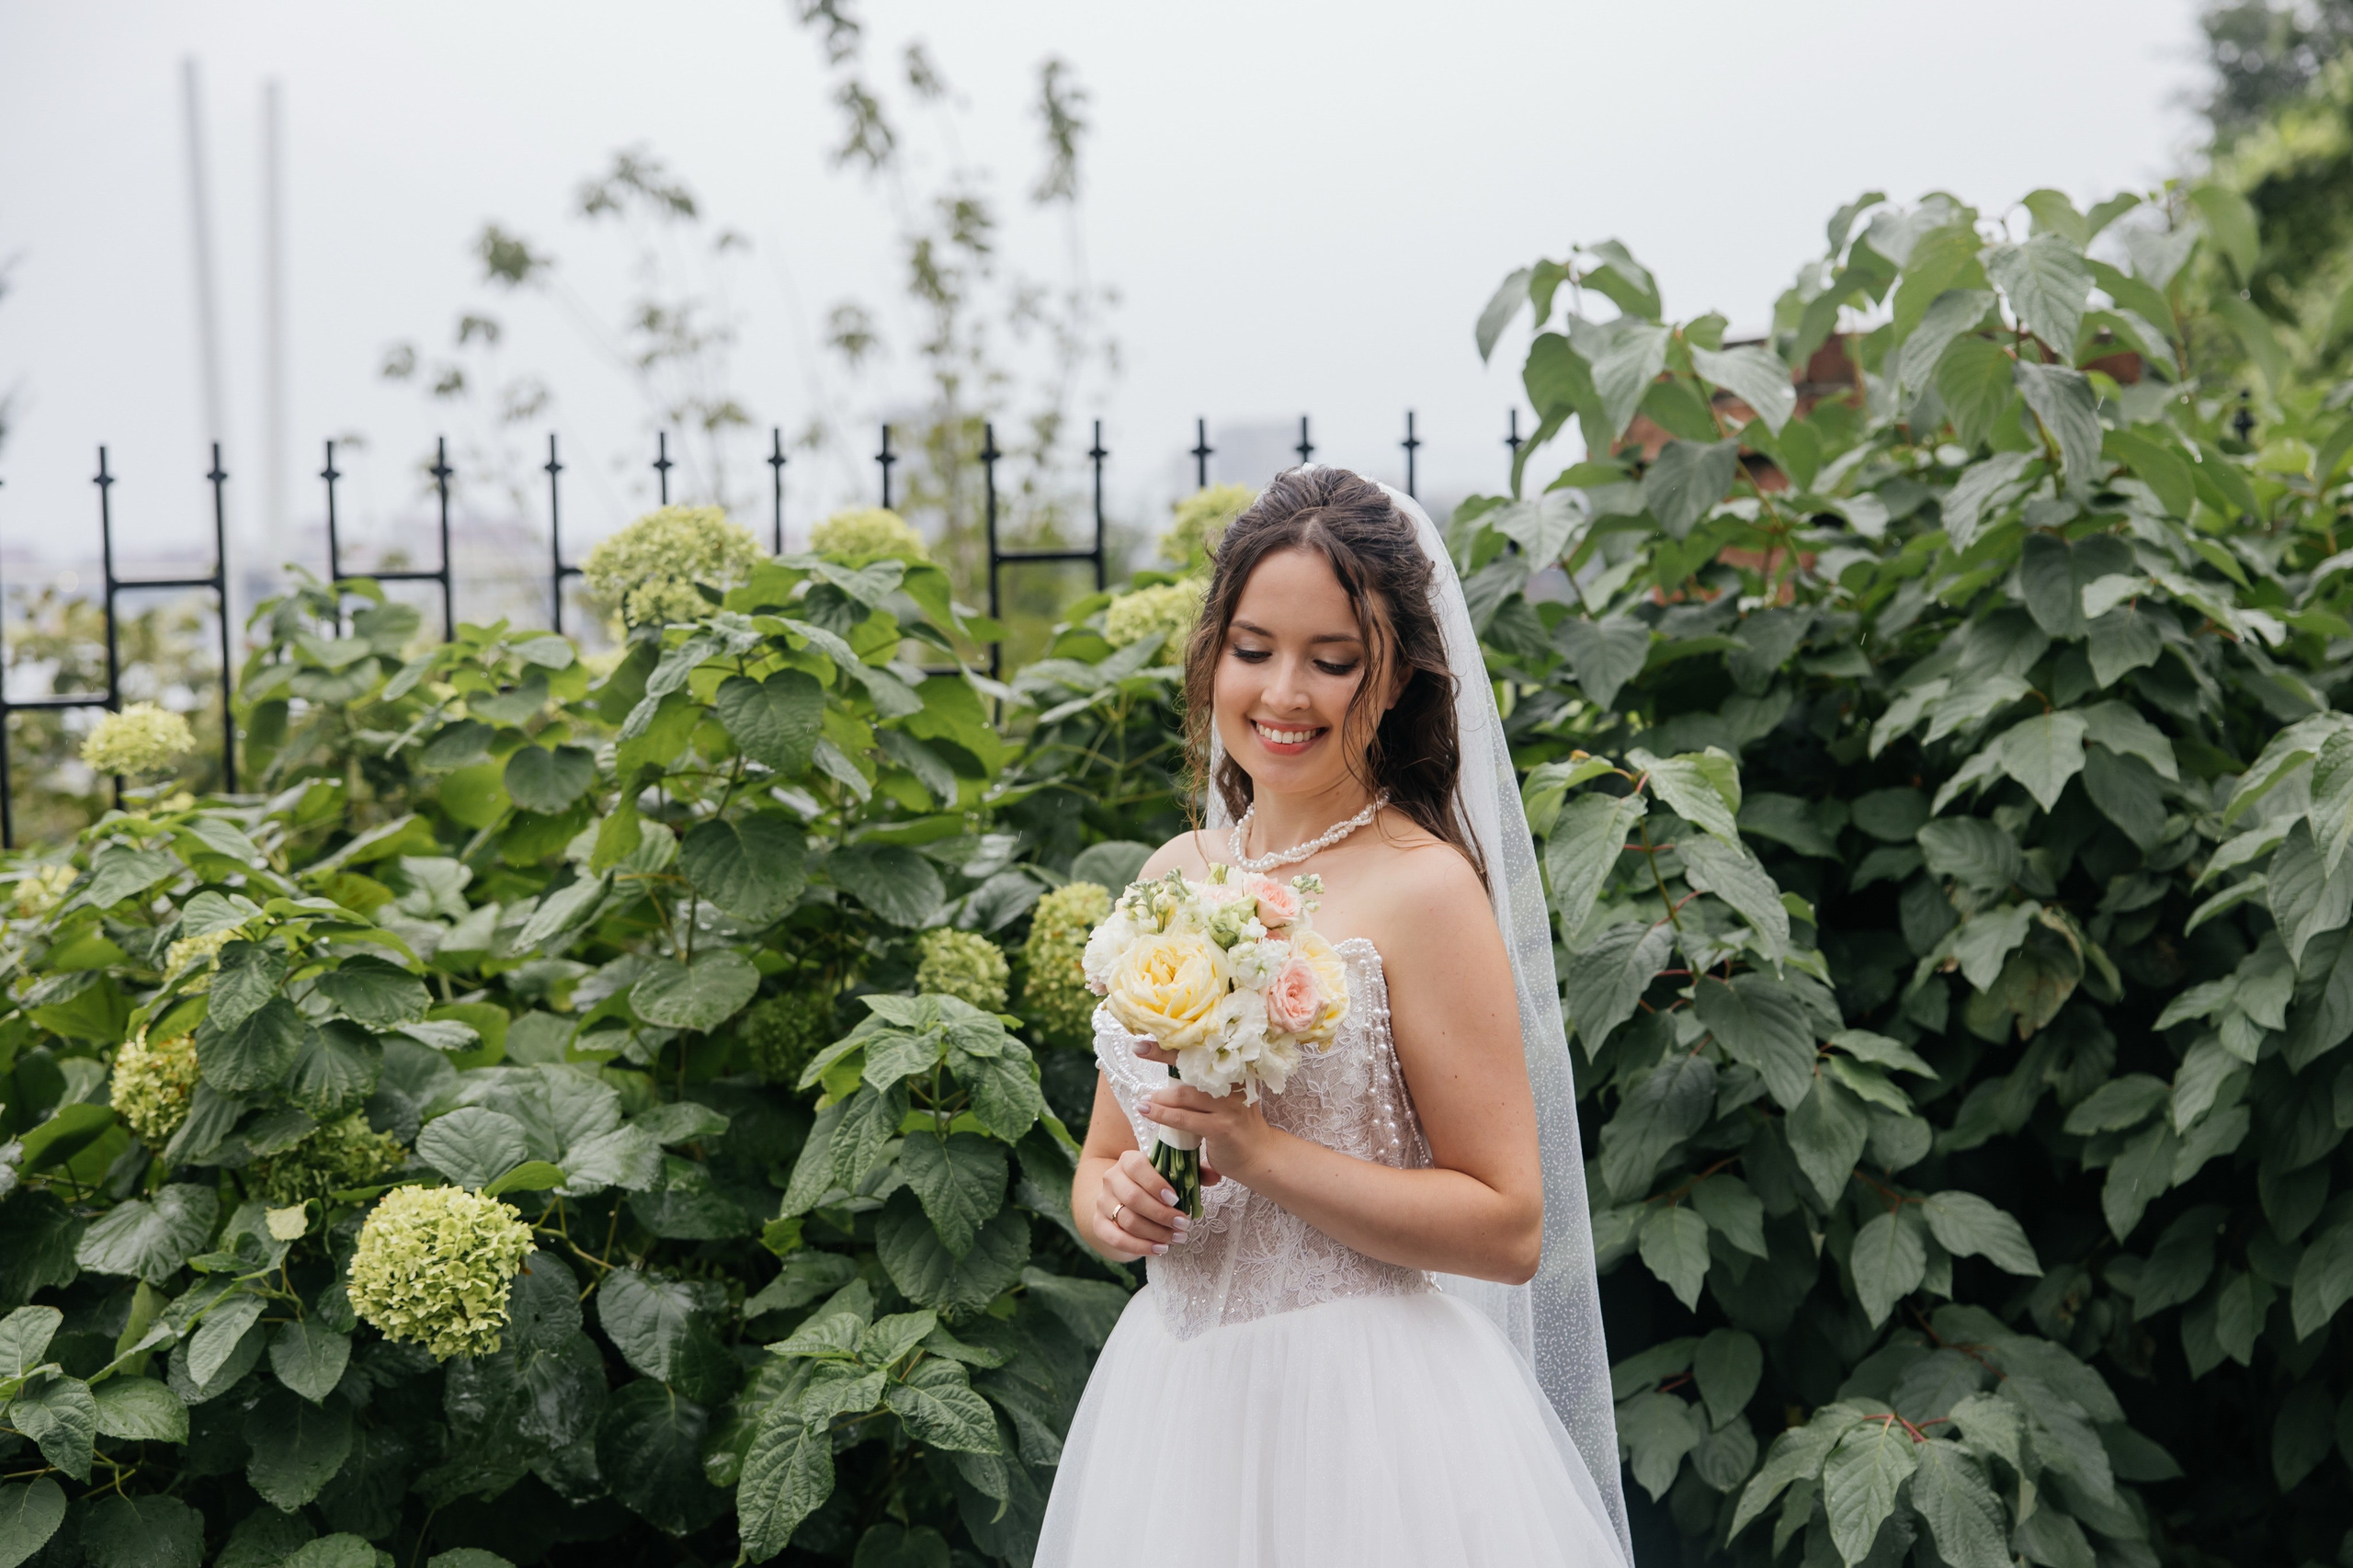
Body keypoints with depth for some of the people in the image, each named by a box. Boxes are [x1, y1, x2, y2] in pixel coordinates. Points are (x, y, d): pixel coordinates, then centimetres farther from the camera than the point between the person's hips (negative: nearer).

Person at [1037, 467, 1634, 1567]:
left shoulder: (1423, 887, -12)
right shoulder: (1174, 875, 7)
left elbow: (1510, 1229, -15)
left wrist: (1260, 1151, -21)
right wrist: (1110, 1202, -6)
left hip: (1362, 1411, -6)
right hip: (1175, 1395, 6)